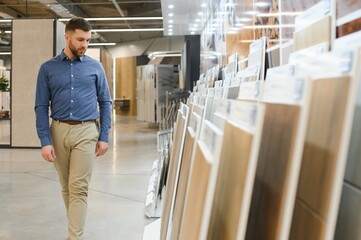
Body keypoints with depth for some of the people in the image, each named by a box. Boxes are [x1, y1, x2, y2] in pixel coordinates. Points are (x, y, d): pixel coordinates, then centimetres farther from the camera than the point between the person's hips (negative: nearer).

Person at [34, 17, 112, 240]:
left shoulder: (95, 67, 4)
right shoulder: (48, 68, 4)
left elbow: (105, 103, 6)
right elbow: (41, 107, 2)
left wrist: (104, 136, -1)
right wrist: (45, 141, -7)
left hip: (86, 131, -2)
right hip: (59, 131, 2)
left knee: (78, 188, -6)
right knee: (66, 187, 13)